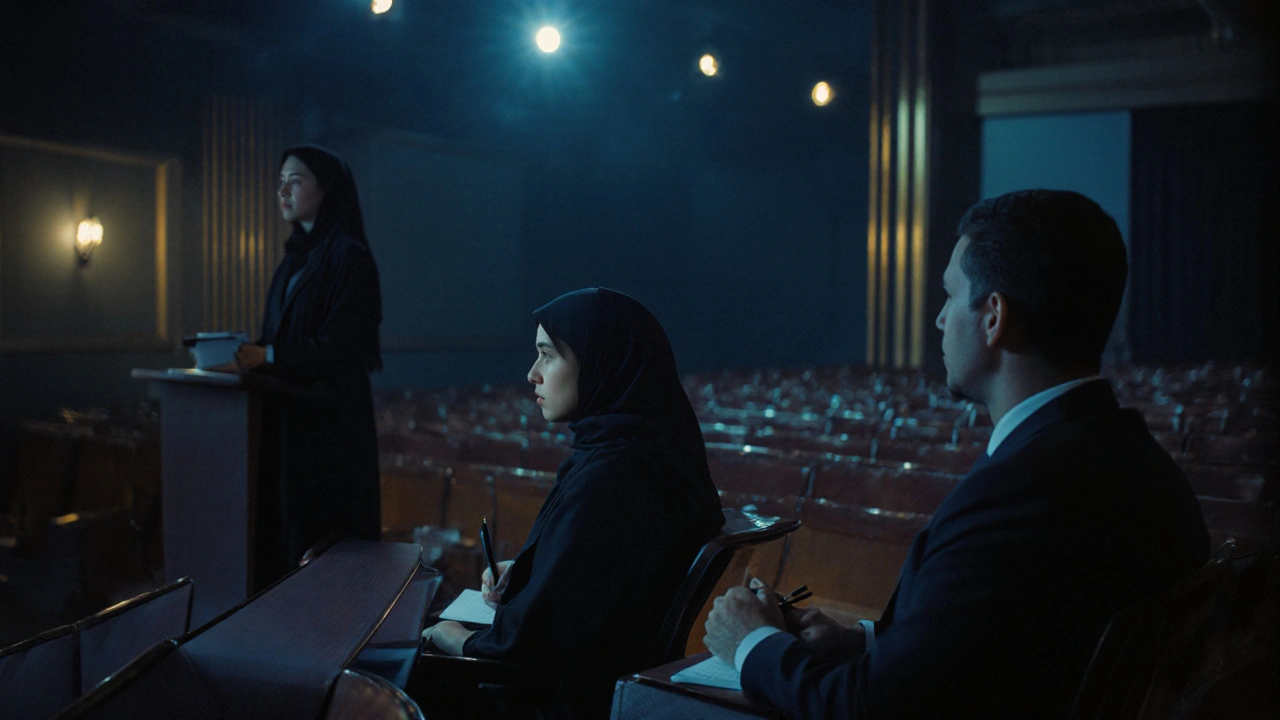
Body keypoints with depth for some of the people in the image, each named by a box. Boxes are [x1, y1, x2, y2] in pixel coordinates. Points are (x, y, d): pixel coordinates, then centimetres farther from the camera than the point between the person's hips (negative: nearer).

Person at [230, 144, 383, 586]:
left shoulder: (348, 256, -10)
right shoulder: (296, 256, 15)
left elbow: (341, 344, -17)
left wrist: (269, 356, -20)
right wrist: (249, 353, 0)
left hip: (330, 419, -8)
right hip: (289, 414, 8)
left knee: (324, 532, -3)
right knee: (284, 523, 10)